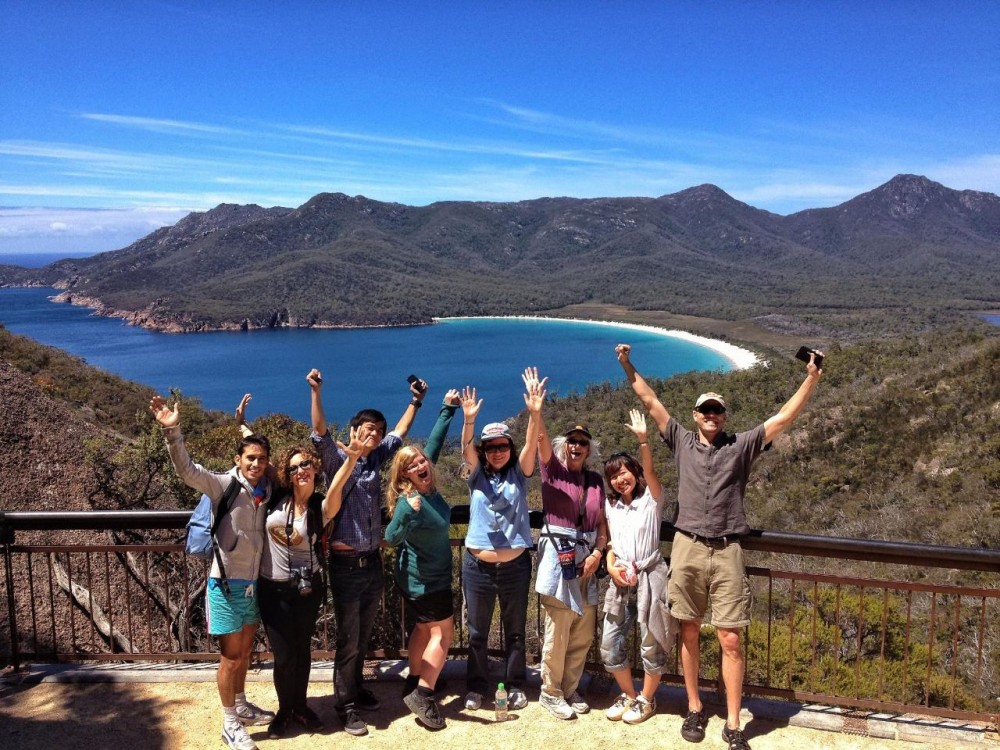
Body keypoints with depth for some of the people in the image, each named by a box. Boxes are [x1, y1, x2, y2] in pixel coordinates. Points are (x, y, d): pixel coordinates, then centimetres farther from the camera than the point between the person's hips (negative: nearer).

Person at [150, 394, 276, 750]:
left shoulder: (268, 491, 0)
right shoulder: (223, 485, -14)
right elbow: (187, 470, -29)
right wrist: (172, 431, -42)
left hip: (255, 584, 5)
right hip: (227, 584, -5)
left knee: (244, 652, 21)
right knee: (230, 657, 6)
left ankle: (241, 706, 40)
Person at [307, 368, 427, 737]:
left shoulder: (376, 460, 9)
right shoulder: (338, 460, -7)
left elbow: (399, 434, 21)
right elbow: (320, 434, -22)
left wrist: (415, 402, 23)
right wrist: (316, 392, -33)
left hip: (373, 562, 6)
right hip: (346, 565, -6)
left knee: (364, 637, 18)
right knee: (348, 640, 2)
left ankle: (356, 689, 35)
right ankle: (346, 707, 14)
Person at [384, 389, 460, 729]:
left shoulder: (427, 484, -7)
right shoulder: (408, 500, -28)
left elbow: (434, 443, 3)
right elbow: (391, 538, -40)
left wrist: (448, 409, 5)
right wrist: (408, 512, -56)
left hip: (423, 577, 8)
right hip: (426, 579, -8)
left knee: (424, 629, 18)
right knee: (443, 633, -1)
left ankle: (415, 686, 30)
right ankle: (422, 696, 3)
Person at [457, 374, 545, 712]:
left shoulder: (518, 474, 0)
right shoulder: (477, 475, 0)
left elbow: (531, 445, -17)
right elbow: (466, 449, -18)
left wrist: (534, 414, -34)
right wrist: (469, 420, -38)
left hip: (515, 564, 0)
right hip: (477, 565, 0)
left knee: (515, 630, 12)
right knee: (477, 631, 11)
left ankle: (515, 686, 27)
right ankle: (476, 687, 26)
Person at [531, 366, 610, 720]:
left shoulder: (595, 480, 11)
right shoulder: (553, 470, 0)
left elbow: (602, 522, 10)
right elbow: (541, 437, -17)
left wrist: (598, 552, -5)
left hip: (587, 557, 5)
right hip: (558, 554, -4)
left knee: (583, 633, 9)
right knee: (558, 631, -1)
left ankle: (570, 689, 27)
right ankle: (550, 692, 16)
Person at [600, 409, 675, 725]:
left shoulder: (651, 499, -4)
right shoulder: (610, 506, 11)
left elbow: (650, 472, -23)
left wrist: (643, 439, -35)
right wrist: (611, 567, -3)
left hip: (649, 577, -5)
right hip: (620, 581, 5)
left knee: (651, 645, 5)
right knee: (609, 646, 4)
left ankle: (647, 699, 27)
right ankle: (629, 695, 27)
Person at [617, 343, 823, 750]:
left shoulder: (742, 445, 7)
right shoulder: (683, 441, 9)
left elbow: (784, 417, 3)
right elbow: (651, 402, 9)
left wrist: (811, 379, -3)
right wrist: (627, 367, 7)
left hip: (727, 552, -1)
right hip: (688, 548, 1)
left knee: (730, 640, 0)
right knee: (689, 633, 11)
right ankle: (694, 709, 27)